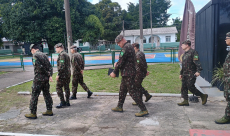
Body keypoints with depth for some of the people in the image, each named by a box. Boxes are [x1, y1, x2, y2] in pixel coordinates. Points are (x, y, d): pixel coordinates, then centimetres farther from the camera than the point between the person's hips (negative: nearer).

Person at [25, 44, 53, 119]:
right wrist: (50, 75, 0)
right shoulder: (44, 55, 13)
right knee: (47, 94, 13)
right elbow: (50, 66, 8)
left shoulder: (35, 55, -9)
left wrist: (48, 74, -8)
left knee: (34, 95, 1)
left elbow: (39, 67, -18)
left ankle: (33, 113, 6)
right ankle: (49, 111, 19)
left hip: (38, 78, -7)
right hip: (46, 78, 7)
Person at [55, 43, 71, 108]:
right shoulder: (66, 54, 17)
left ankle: (63, 102, -3)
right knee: (66, 88, 11)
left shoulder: (61, 55, -14)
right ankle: (67, 102, 15)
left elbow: (61, 66, -21)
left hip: (63, 74, -10)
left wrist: (58, 75, -19)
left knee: (58, 87, -3)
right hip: (68, 74, 10)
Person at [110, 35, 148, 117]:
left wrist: (114, 72, -10)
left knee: (133, 92, -8)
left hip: (128, 74, -11)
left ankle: (144, 110, -3)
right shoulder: (129, 46, 16)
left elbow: (121, 61, -18)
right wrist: (118, 64, 9)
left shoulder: (126, 48, -17)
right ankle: (119, 107, 31)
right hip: (127, 73, 11)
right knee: (122, 90, 18)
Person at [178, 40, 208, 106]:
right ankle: (185, 101, 13)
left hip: (191, 74, -9)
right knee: (184, 87, 6)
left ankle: (203, 96, 9)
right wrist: (181, 73, 25)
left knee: (190, 87, -10)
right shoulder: (185, 53, 20)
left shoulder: (193, 52, -9)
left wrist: (198, 71, -30)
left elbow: (197, 62, -19)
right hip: (185, 74, 9)